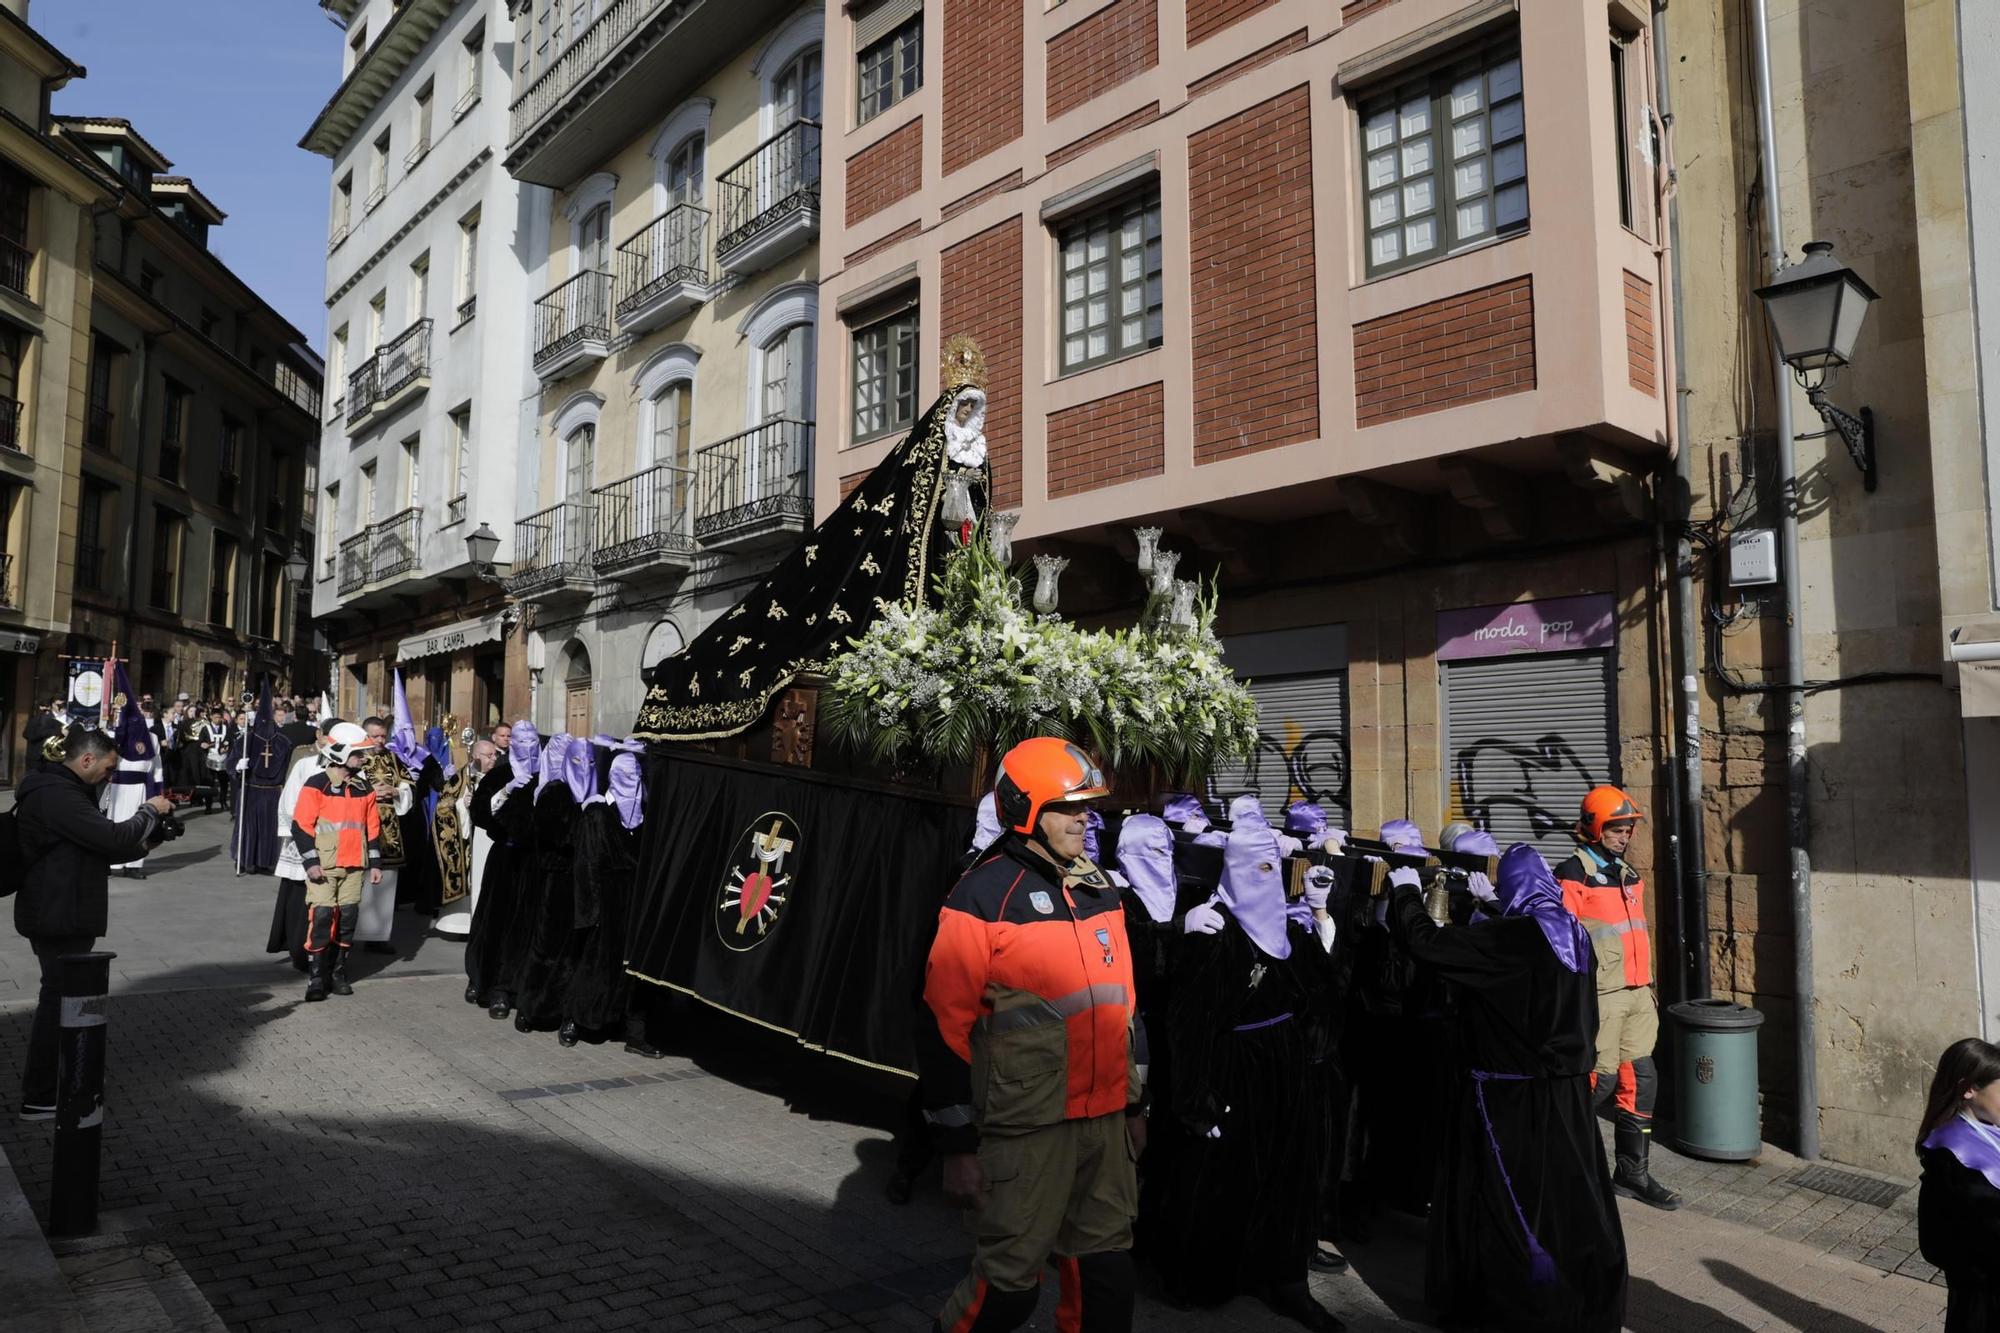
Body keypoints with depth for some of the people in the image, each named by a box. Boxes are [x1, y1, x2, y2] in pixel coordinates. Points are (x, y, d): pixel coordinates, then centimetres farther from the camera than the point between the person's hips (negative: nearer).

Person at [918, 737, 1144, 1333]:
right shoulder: (985, 895, -12)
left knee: (1105, 1265, 16)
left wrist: (1136, 1102, 19)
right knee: (1010, 1282, 1)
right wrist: (958, 1141, -11)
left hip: (1106, 1118, 6)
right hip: (1028, 1126, -6)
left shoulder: (1099, 887, 10)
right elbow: (946, 1026, -11)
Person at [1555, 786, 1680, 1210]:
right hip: (1600, 998, -8)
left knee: (1640, 1081, 9)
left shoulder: (1628, 874, 15)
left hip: (1637, 996, 8)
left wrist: (1648, 987, 21)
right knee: (1601, 1081, -5)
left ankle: (1633, 1173, 21)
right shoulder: (1572, 876, -12)